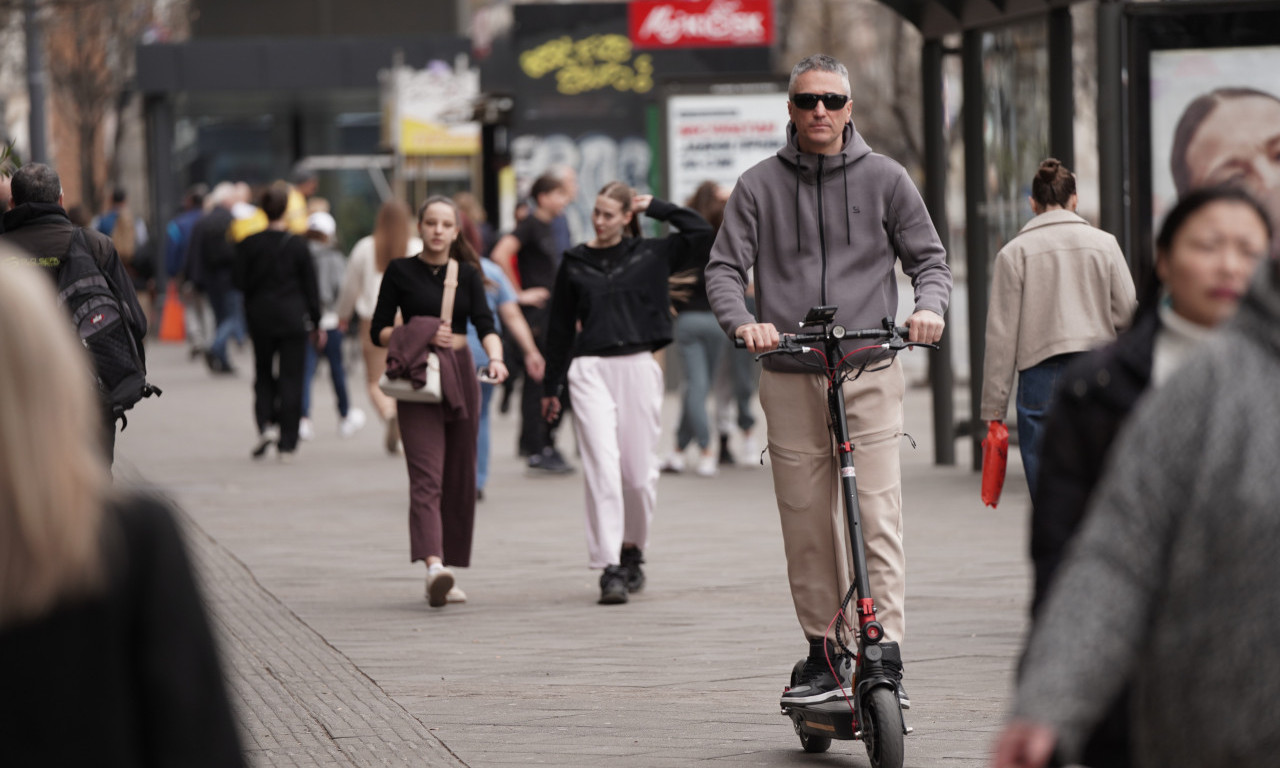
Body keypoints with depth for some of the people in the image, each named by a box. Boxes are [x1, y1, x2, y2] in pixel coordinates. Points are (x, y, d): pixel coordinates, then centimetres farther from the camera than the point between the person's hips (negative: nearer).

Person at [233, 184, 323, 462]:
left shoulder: (248, 245, -5)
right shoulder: (297, 245, -7)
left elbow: (240, 282, -5)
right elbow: (310, 287, -3)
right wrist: (316, 324, 5)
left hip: (260, 317, 1)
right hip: (293, 319, -1)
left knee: (263, 374, 17)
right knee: (291, 378, 4)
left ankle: (266, 424, -5)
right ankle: (287, 444, 3)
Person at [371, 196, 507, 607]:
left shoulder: (467, 274, 9)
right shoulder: (401, 272, 3)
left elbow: (485, 323, -4)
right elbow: (379, 330, 2)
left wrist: (495, 357, -24)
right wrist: (420, 336, -14)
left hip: (460, 376, 4)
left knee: (460, 480, 6)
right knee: (426, 476, -16)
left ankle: (448, 572, 15)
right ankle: (433, 565, -31)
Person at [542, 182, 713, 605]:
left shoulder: (649, 255, 7)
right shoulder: (574, 263, 8)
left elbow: (701, 234, 0)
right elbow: (560, 327, 12)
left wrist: (656, 207, 4)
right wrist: (552, 387, 13)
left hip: (638, 367, 1)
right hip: (590, 370, -1)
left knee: (638, 471, 3)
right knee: (602, 466, -11)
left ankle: (633, 551, 26)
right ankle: (609, 568, -13)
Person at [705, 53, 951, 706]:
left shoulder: (884, 179, 8)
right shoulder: (759, 186, 8)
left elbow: (928, 257, 11)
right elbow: (724, 267, 5)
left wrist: (929, 306, -11)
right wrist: (742, 322, -16)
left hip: (869, 371, -1)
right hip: (789, 379, 1)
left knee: (877, 519, -10)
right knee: (806, 524, 4)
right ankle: (822, 656, 16)